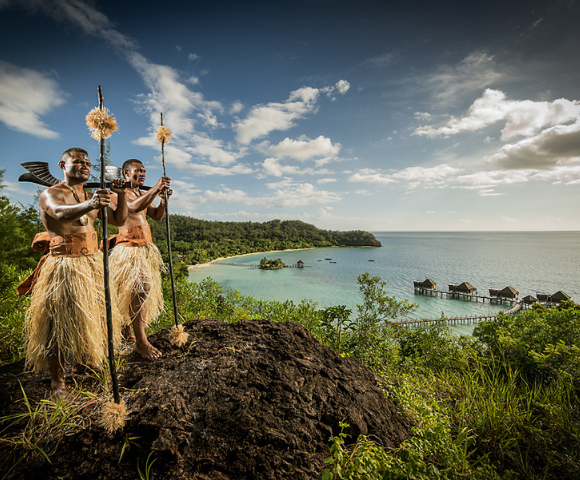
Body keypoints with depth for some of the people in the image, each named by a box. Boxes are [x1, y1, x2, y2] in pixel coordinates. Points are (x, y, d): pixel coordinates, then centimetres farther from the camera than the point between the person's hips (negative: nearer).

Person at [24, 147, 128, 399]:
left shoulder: (93, 196, 12)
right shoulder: (50, 194, -7)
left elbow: (119, 220, 3)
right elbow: (60, 213, -31)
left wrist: (120, 196, -15)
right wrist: (88, 205, -53)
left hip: (92, 263, 7)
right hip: (63, 265, -6)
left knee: (95, 315, 15)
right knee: (60, 321, -1)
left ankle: (81, 361, 36)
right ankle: (57, 381, 13)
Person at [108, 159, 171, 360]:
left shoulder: (144, 194, 21)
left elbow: (157, 216, 14)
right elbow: (135, 206, -26)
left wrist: (163, 198, 0)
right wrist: (155, 188, -29)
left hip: (146, 247, 8)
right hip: (129, 246, -8)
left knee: (135, 290, 11)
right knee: (140, 288, -16)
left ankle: (126, 329, 26)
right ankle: (141, 342, -13)